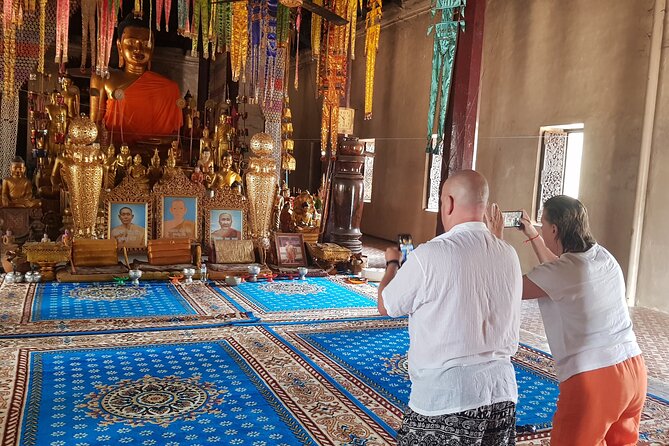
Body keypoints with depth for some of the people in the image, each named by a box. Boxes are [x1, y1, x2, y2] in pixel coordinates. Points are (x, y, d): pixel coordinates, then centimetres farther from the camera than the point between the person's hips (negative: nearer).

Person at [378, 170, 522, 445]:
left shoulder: (429, 256, -16)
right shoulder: (509, 256, 1)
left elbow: (386, 306, -1)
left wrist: (392, 263, 18)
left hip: (445, 399, -5)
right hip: (502, 393, 6)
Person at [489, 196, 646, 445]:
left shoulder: (558, 272, -17)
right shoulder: (605, 258, 7)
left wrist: (497, 239, 1)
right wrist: (532, 236, 27)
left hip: (592, 380, -8)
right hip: (633, 370, 8)